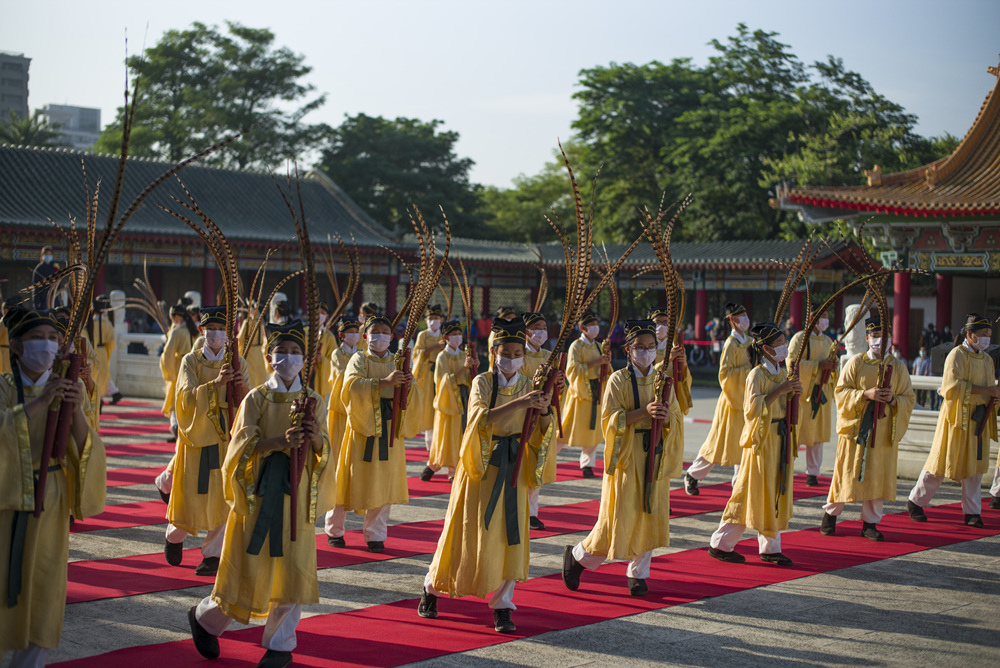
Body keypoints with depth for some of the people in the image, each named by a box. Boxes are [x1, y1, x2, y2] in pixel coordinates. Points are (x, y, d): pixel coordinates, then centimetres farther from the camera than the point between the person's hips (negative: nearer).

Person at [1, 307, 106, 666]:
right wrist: (40, 401, -30)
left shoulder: (70, 388, 5)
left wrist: (77, 410, -21)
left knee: (43, 586, 6)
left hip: (49, 503, 3)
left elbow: (82, 448, -4)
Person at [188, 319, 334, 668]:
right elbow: (244, 443, -10)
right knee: (251, 567, -1)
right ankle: (204, 616, 25)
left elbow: (324, 450, 3)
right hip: (259, 492, -2)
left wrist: (315, 438, -20)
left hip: (297, 493, 2)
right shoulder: (257, 398, 0)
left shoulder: (314, 401, 6)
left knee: (292, 569, 0)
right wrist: (280, 441, -26)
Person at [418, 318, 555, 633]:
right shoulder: (483, 382, -6)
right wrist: (518, 404, -36)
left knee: (510, 534, -2)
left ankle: (502, 606, 5)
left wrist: (545, 412, -22)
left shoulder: (529, 387, 4)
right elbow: (480, 417, -26)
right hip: (481, 467, -3)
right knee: (468, 532, 3)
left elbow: (542, 435, -1)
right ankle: (432, 588, 23)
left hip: (512, 470, 3)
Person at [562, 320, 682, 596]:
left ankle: (638, 573, 18)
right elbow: (610, 420, -12)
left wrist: (667, 417, -18)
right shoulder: (618, 380, -5)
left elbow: (677, 420, 6)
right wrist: (644, 412, -24)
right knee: (619, 516, -4)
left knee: (650, 515, 4)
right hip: (626, 456, -4)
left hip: (655, 458, 4)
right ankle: (577, 555, 17)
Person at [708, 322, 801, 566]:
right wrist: (779, 391, -23)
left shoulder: (781, 373, 11)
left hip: (779, 440, 8)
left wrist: (794, 393, 2)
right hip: (762, 440, -8)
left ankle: (770, 548, 18)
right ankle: (720, 544, 5)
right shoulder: (757, 375, -14)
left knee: (776, 493, 10)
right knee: (752, 494, -4)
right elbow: (752, 409, -24)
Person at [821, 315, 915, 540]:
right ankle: (831, 513, 19)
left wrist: (893, 399, -14)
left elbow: (909, 399, 7)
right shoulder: (856, 363, 1)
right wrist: (865, 394, -19)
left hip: (884, 431, 2)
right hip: (856, 427, -2)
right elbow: (841, 392, -4)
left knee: (877, 477, 3)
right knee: (848, 473, 3)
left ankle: (870, 522, 13)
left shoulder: (898, 367, 6)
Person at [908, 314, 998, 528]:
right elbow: (953, 385, -22)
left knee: (975, 465, 6)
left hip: (978, 419, 7)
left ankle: (972, 512, 12)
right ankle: (916, 502, 11)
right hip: (958, 416, -7)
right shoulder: (957, 355, -10)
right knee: (942, 461, -2)